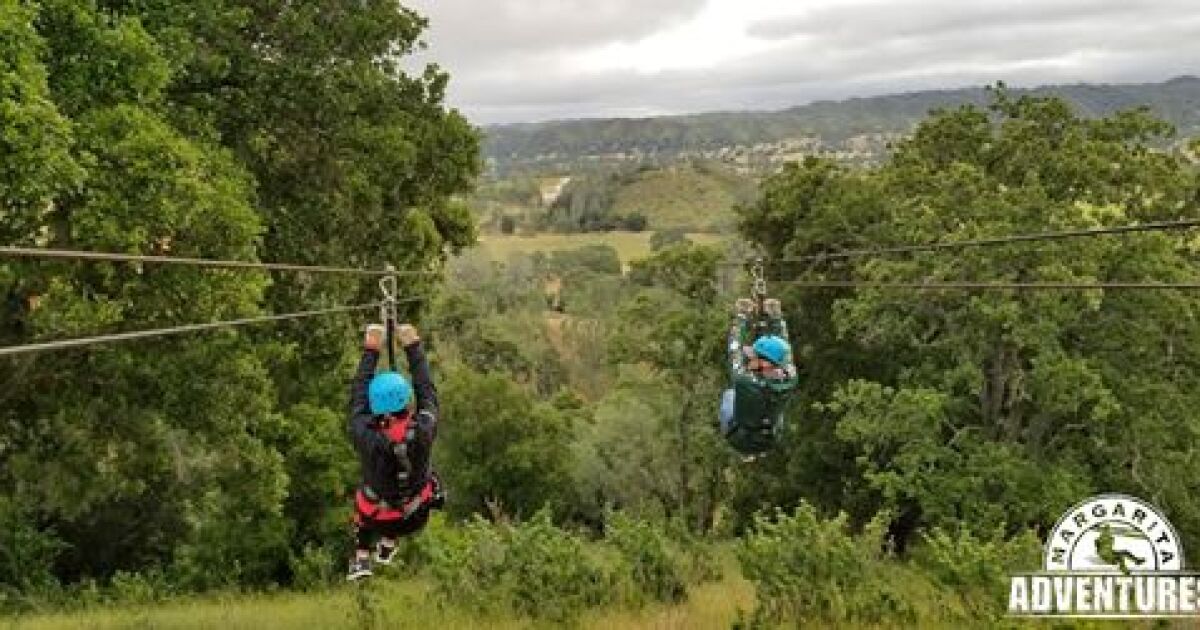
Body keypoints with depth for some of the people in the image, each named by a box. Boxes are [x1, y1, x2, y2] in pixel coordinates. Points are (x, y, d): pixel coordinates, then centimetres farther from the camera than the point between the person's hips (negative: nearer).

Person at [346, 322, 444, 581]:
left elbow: (358, 398, -15)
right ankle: (387, 547, 45)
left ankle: (361, 559, 37)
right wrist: (413, 346, -5)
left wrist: (370, 351, -10)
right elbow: (427, 392, -12)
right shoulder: (423, 432, -30)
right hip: (416, 518, 1)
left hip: (377, 519, -1)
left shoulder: (366, 437, -32)